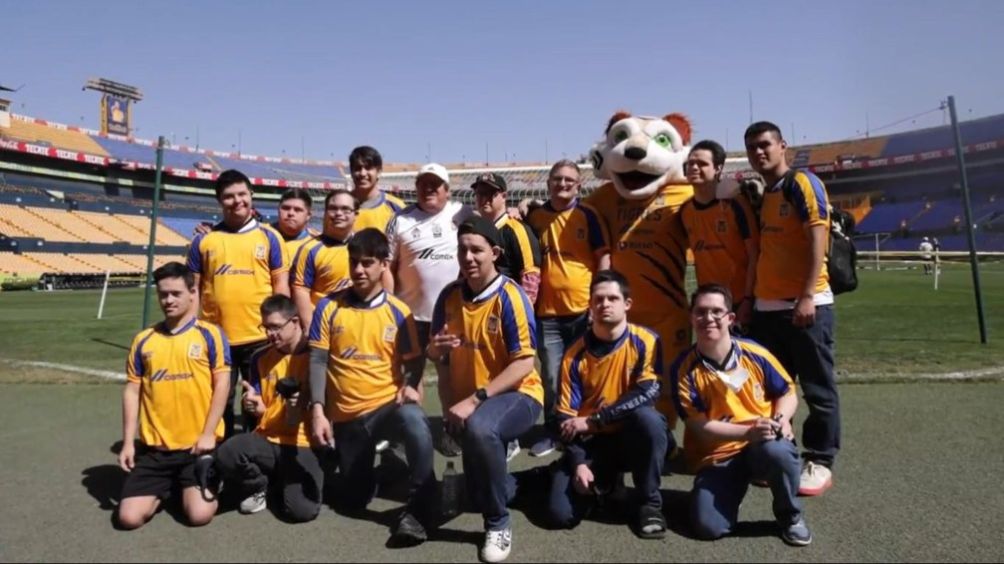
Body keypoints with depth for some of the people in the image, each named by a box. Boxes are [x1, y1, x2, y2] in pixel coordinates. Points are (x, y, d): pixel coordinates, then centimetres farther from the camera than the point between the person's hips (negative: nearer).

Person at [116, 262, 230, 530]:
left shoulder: (209, 334, -4)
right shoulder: (144, 339, 6)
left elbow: (222, 384, -6)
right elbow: (132, 391, 8)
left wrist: (208, 434, -10)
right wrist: (128, 442, 3)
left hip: (197, 445, -3)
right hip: (153, 447, 3)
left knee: (199, 514, -12)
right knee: (129, 517, -5)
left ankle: (197, 484, 20)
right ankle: (165, 488, 25)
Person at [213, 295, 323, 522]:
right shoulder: (261, 358, 7)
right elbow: (261, 409, 10)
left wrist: (298, 407, -24)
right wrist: (254, 405, -14)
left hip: (304, 444, -3)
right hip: (268, 439, 4)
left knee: (301, 510, -23)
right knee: (226, 454, -29)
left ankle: (286, 480, 14)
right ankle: (258, 487, 5)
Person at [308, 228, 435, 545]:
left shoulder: (398, 312, -3)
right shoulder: (329, 307, -1)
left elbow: (413, 361, 2)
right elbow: (318, 360, -2)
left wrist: (410, 386, -19)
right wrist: (318, 410, -11)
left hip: (388, 405, -2)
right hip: (346, 416, 2)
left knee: (415, 423, -39)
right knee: (354, 501, 12)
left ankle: (418, 511, -24)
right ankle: (365, 467, 48)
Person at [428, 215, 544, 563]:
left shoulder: (510, 297, -16)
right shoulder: (449, 296, 0)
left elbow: (523, 364, -20)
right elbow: (440, 355, 11)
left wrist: (475, 400, -26)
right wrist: (435, 349, -14)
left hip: (517, 395, -6)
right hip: (465, 401, 6)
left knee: (479, 427, -37)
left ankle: (499, 522, -16)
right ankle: (502, 484, 43)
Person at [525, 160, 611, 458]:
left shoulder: (588, 215, 0)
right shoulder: (535, 216, 7)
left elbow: (603, 257, -2)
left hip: (584, 310, -1)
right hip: (548, 312, 2)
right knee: (551, 377, 5)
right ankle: (552, 432, 21)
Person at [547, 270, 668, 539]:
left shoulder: (645, 341, -11)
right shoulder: (575, 355, -6)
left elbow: (647, 393, -23)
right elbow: (566, 417, -6)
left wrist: (593, 420, -23)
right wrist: (578, 463, -19)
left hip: (633, 436, -1)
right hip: (592, 442, 2)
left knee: (647, 417, -36)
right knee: (561, 513, -16)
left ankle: (650, 502, -13)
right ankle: (605, 479, 17)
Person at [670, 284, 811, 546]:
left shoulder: (755, 354, -6)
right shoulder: (684, 368, -12)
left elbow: (788, 393, 8)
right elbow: (698, 426, -12)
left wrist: (781, 418, -15)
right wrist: (748, 432, -24)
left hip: (765, 444, 1)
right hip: (717, 455, -1)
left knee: (776, 451, -37)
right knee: (709, 526, -21)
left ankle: (790, 515, -4)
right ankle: (740, 483, 14)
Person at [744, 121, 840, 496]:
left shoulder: (802, 183, -5)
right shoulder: (760, 198, 17)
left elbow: (817, 240, -13)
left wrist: (807, 296, -20)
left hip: (805, 304, -7)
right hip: (766, 308, 8)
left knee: (818, 388, 3)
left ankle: (820, 463, 13)